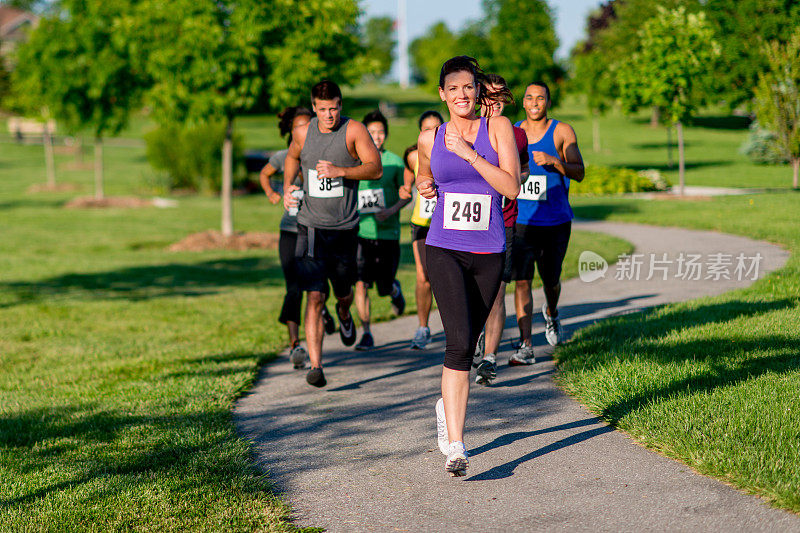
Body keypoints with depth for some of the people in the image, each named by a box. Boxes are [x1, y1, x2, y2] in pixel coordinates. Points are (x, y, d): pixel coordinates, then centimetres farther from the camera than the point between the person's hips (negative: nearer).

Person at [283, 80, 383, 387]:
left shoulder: (354, 131, -6)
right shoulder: (302, 134, 2)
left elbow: (376, 168, -13)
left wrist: (340, 171, -27)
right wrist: (287, 187, 7)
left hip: (345, 229, 0)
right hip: (311, 227, 0)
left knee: (344, 293, 16)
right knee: (314, 297, -12)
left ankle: (344, 316, 55)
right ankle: (315, 366, -12)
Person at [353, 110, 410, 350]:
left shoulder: (394, 161, 1)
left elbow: (406, 195, 2)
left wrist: (391, 210, -16)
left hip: (387, 233, -1)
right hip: (361, 232, 1)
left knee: (385, 287, 3)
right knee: (361, 283, -9)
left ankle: (395, 290, 40)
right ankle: (366, 333, 1)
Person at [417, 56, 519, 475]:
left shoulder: (497, 128, 0)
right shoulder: (430, 138, 6)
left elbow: (512, 187, -11)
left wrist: (469, 153, -15)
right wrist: (425, 188, 5)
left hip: (488, 253, 1)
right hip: (444, 250, -1)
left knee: (468, 343, 12)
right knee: (459, 341, -17)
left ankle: (447, 405, 43)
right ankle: (455, 447, -17)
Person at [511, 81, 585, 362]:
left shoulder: (562, 132, -3)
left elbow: (579, 173, -8)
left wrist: (554, 161, -24)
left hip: (555, 222, -1)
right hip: (520, 221, 1)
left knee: (550, 279, 11)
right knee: (521, 280, -10)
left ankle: (551, 313, 46)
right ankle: (526, 346, -10)